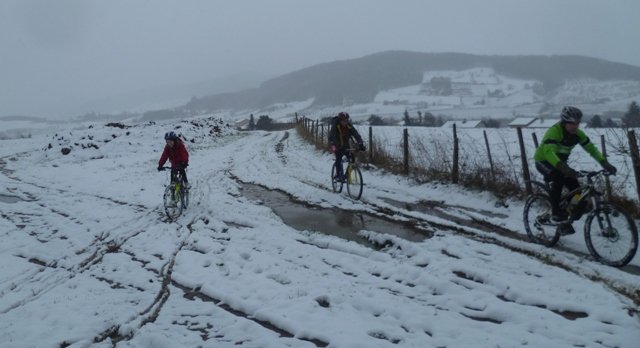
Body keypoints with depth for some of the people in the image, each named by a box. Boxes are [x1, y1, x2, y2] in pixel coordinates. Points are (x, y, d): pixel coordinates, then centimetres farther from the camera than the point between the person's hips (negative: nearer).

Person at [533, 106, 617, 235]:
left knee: (575, 187, -10)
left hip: (560, 162, 6)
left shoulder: (578, 133, -8)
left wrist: (605, 163, -22)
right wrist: (562, 168, -58)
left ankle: (564, 223, 5)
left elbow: (591, 148, -6)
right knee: (558, 178, -36)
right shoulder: (554, 131, -29)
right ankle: (556, 212, -23)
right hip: (543, 161, -6)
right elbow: (548, 151, -44)